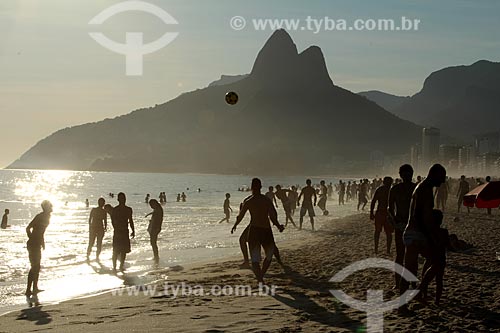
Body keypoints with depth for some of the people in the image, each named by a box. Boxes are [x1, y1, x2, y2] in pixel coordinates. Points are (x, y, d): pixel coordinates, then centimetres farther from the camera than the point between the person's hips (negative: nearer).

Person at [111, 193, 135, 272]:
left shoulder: (128, 209, 10)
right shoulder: (115, 210, -3)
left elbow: (130, 221, 16)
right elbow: (113, 222, -8)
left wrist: (133, 231, 13)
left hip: (125, 232, 4)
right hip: (117, 232, -4)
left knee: (124, 250, 6)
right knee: (116, 251, -6)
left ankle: (121, 266, 16)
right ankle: (114, 267, -2)